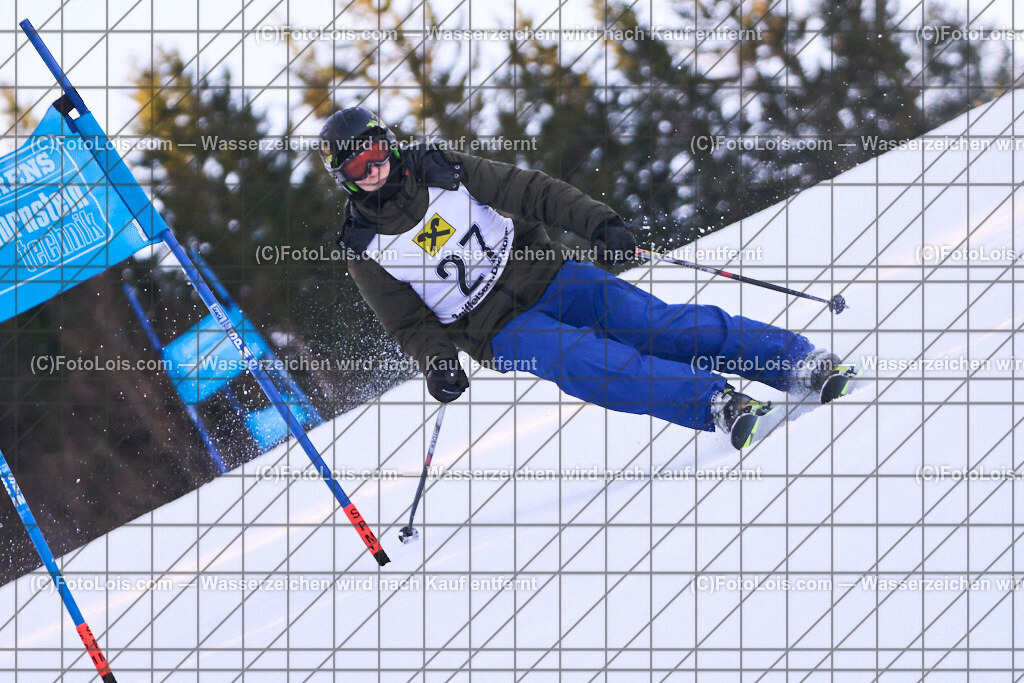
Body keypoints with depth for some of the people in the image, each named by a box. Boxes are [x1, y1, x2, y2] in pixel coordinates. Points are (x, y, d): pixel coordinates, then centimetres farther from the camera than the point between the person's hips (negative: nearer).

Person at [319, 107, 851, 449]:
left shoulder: (438, 170, 1)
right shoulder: (364, 248, -1)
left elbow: (527, 191, 0)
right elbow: (410, 323, 2)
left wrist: (596, 223, -12)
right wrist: (437, 362, -18)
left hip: (543, 273, 2)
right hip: (499, 330, -2)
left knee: (653, 323, -16)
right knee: (590, 363, -29)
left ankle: (798, 359, -19)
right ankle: (716, 404, -41)